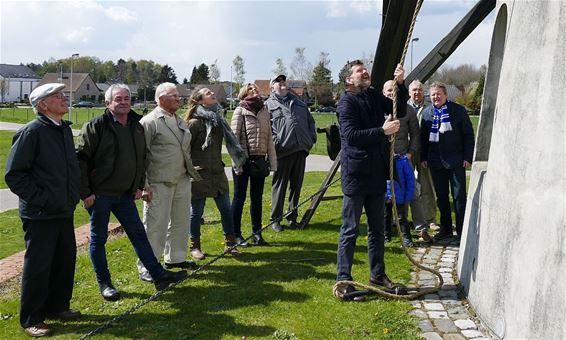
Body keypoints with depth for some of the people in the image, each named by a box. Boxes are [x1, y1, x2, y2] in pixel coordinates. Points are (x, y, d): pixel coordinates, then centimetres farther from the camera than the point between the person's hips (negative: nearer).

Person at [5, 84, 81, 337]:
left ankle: (57, 306, 33)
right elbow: (14, 174, -15)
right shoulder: (32, 132, -15)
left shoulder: (65, 129, 9)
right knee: (38, 266, 1)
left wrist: (74, 195, 14)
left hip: (64, 211, 8)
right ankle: (31, 319, 16)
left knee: (65, 261, 15)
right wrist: (40, 199, -16)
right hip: (40, 214, -8)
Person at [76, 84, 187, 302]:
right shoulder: (96, 126, -11)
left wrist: (139, 186, 13)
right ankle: (104, 284, 17)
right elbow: (81, 159, -13)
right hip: (99, 194, -6)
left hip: (125, 194, 6)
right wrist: (85, 192, -16)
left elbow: (141, 158, 19)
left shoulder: (137, 126, 9)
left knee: (139, 234, 8)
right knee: (98, 238, 6)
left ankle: (159, 275, 12)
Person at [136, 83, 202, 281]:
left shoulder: (180, 121, 14)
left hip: (183, 181, 8)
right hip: (159, 184, -8)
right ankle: (146, 266, 8)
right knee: (155, 225, -3)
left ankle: (175, 258, 32)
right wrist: (144, 185, -16)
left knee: (180, 222, 16)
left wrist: (191, 173, 17)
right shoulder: (149, 122, -10)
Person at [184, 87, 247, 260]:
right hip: (199, 175, -6)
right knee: (196, 212, 6)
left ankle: (230, 244, 21)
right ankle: (195, 247, 20)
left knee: (226, 209, 8)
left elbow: (229, 141, 19)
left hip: (218, 173, 6)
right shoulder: (195, 123, -13)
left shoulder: (218, 119, 8)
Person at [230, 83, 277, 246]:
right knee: (240, 197, 3)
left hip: (259, 160, 5)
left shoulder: (264, 111, 10)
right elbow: (234, 137, -8)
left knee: (257, 197, 11)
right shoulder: (240, 111, -4)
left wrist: (272, 161, 7)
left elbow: (269, 138, 12)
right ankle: (236, 234, 13)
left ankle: (257, 233, 20)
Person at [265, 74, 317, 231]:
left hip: (301, 149, 5)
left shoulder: (299, 102, 21)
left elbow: (310, 121, 24)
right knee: (279, 186, 0)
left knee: (296, 186, 11)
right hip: (283, 151, -5)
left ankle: (292, 217, 22)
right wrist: (275, 143, -14)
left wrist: (312, 138, 10)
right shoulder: (268, 104, 3)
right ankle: (275, 219, 11)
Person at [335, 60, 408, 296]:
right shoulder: (347, 102, -9)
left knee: (377, 228, 15)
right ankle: (343, 279, 5)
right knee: (350, 230, -2)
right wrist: (382, 131, -23)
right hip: (356, 173, -7)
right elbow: (351, 135, -20)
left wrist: (401, 84, -2)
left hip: (377, 172, 8)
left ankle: (377, 274, 26)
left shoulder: (374, 96, 13)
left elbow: (400, 111, 10)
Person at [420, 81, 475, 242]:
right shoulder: (426, 113, 9)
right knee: (441, 197, 11)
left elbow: (468, 135, -1)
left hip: (456, 161, -4)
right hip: (436, 161, 4)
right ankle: (446, 229, 22)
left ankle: (461, 231, 7)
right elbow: (423, 137, 13)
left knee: (459, 197, 0)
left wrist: (468, 157, -7)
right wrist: (423, 157, 6)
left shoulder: (458, 110, -1)